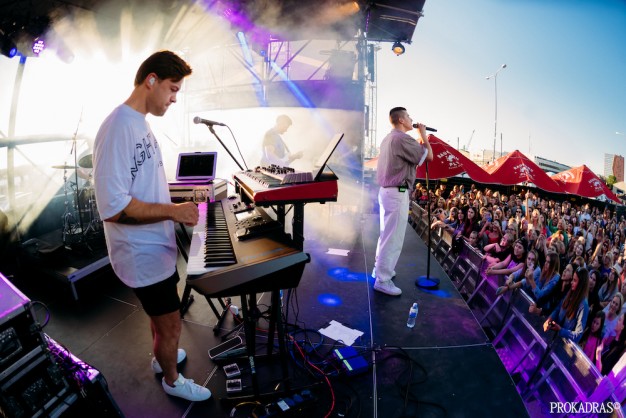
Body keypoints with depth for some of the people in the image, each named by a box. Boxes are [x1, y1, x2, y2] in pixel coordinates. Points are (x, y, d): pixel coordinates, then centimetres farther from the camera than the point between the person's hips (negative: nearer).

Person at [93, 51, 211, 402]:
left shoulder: (141, 124, 6)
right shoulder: (118, 128, -24)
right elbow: (112, 207, -29)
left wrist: (177, 207, 7)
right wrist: (172, 211, -24)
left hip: (157, 245, 9)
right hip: (143, 253, -9)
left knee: (162, 314, 28)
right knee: (172, 325, 9)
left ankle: (161, 357, 52)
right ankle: (172, 380, 35)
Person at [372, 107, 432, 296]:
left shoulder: (388, 138, 15)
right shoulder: (402, 138, -16)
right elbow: (428, 156, -11)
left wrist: (420, 140, 21)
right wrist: (423, 134, 2)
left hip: (387, 191, 10)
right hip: (397, 194, -10)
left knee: (386, 234, 20)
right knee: (393, 238, -4)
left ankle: (380, 269, 32)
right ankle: (382, 280, 1)